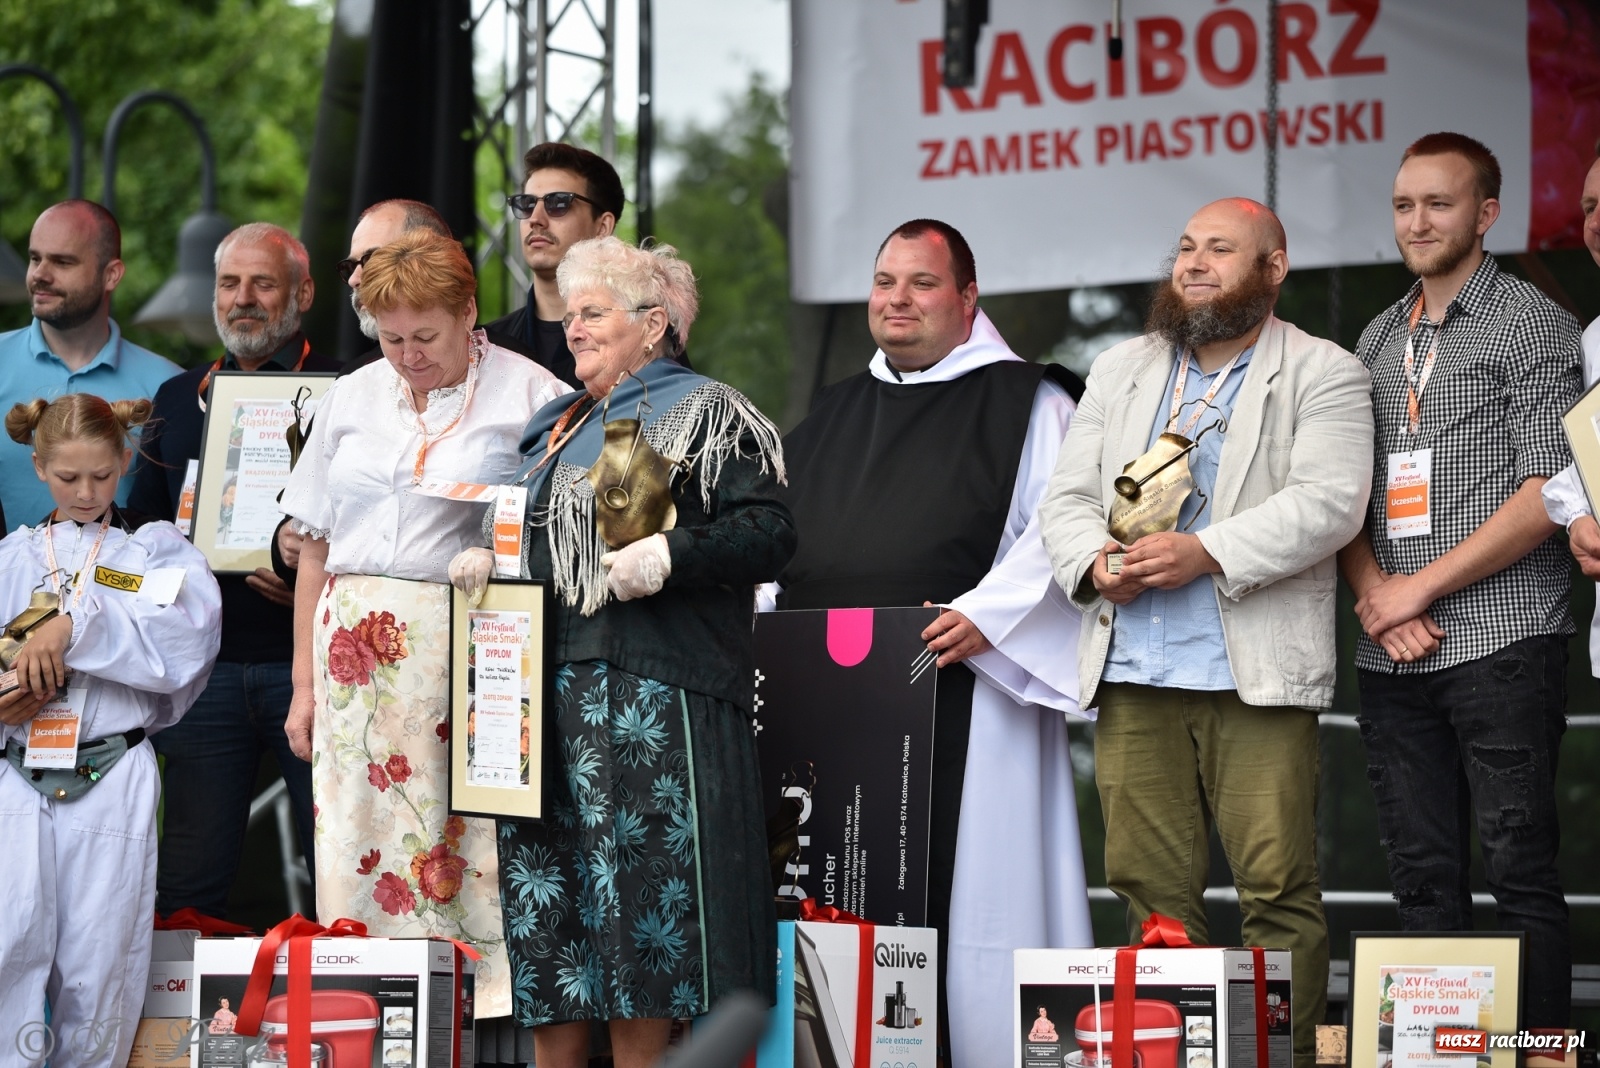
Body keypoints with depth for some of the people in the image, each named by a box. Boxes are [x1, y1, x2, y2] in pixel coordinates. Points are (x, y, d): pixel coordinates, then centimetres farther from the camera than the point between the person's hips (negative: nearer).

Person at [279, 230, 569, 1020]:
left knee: (465, 842, -10)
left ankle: (482, 1008, -5)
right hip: (355, 650, 4)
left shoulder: (528, 397, 1)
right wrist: (305, 681, 14)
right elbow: (315, 545, 17)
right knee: (356, 840, 0)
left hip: (468, 649, -4)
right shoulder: (351, 398, 15)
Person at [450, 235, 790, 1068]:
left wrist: (670, 556, -23)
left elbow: (769, 531, -11)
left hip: (648, 694, -8)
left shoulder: (703, 412, -1)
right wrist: (485, 560, 12)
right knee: (543, 879, 4)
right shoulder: (558, 426, 23)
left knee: (635, 880, -8)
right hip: (546, 688, 8)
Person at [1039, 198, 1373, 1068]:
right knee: (1149, 884, 2)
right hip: (1132, 672, 4)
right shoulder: (1120, 369, 21)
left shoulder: (1323, 375, 4)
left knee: (1277, 886, -7)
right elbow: (1067, 497, 16)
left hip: (1258, 676, -4)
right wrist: (1094, 562, -6)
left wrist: (1205, 553, -19)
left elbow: (1328, 503, -9)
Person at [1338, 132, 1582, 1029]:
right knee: (1424, 878, 6)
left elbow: (1549, 492, -9)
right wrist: (1375, 595, -2)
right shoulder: (1378, 341, 18)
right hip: (1396, 656, 6)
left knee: (1521, 872, -5)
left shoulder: (1530, 323, 0)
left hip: (1500, 644, -6)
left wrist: (1422, 586, -10)